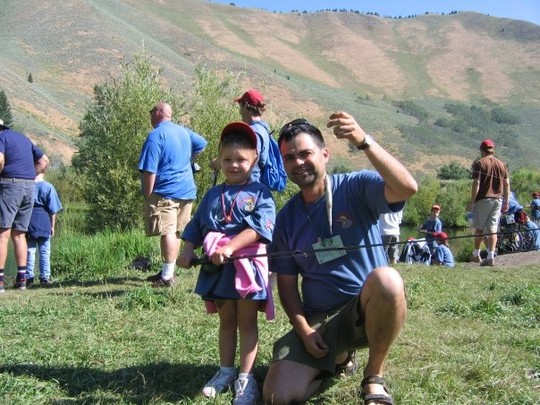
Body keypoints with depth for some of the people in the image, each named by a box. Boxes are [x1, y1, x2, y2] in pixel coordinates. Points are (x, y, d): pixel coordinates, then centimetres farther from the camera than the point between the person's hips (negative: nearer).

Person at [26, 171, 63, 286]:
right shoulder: (48, 187, -3)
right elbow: (53, 210, -1)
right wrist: (52, 226, 8)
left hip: (29, 222, 1)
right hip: (44, 223, -1)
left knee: (30, 251, 5)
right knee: (45, 251, 5)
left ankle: (29, 277, 3)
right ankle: (44, 277, 3)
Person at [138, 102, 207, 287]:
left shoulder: (156, 135, -12)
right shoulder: (184, 131, 11)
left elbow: (150, 170, -16)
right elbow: (202, 144, 27)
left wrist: (147, 195, -10)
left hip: (165, 192, -8)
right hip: (186, 190, 8)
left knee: (167, 232, -9)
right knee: (176, 232, 13)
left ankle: (167, 277, -11)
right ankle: (167, 271, 23)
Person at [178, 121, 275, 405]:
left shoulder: (259, 193, -5)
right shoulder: (213, 195, 11)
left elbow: (259, 227, -18)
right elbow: (196, 227, 14)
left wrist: (229, 247, -26)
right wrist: (188, 251, -2)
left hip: (247, 264, -4)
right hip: (217, 267, 5)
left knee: (247, 323, 5)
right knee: (226, 322, 16)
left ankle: (246, 378, 11)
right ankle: (225, 371, 27)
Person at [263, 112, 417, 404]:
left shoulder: (356, 188, -8)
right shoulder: (286, 219, 4)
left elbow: (407, 188, -28)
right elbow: (286, 282, 8)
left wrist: (364, 142, -39)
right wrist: (303, 329, -8)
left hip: (368, 310, -3)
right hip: (318, 320, 4)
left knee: (387, 279, -39)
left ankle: (374, 376, -12)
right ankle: (338, 356, 18)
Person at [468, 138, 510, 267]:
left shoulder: (479, 163, -6)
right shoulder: (501, 164, 10)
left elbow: (476, 184, -12)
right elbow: (507, 184, 10)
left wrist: (471, 202, -9)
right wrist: (506, 203, 15)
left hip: (483, 199, -4)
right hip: (498, 200, 4)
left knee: (479, 228, 9)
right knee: (492, 229, 3)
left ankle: (476, 254, 19)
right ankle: (491, 257, -3)